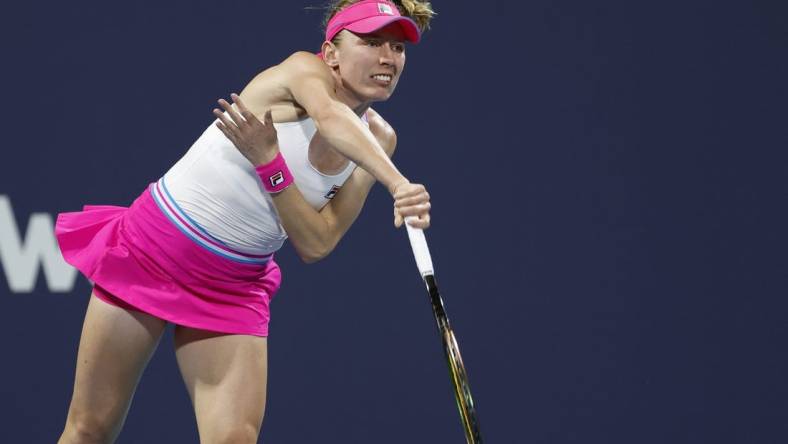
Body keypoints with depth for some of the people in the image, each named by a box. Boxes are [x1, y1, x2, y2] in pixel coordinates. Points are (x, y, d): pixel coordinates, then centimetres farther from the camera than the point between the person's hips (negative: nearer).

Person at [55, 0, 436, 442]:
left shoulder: (380, 140, -2)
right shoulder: (304, 69, -14)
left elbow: (315, 245, -11)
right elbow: (334, 120, -39)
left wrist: (266, 159, -24)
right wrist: (397, 183, -56)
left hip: (235, 288, 4)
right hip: (150, 251, -4)